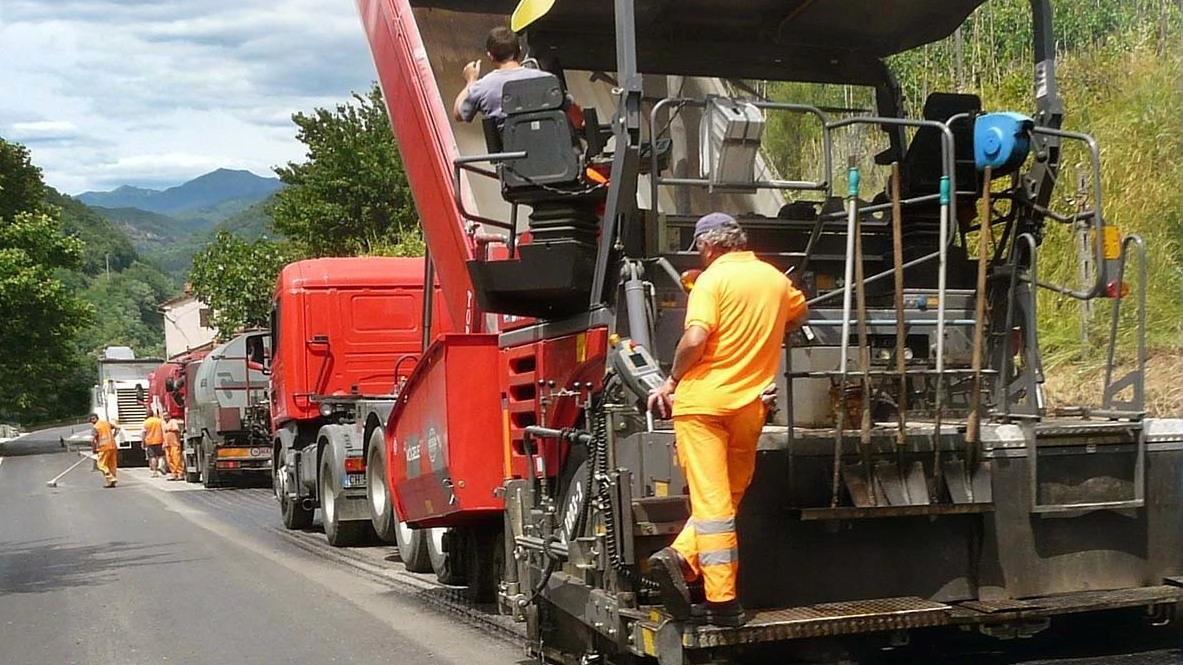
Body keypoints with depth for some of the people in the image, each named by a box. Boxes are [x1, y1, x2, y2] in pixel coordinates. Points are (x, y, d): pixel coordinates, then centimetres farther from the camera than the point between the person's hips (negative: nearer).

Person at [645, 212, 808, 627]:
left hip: (702, 400, -4)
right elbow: (799, 316, 35)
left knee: (711, 499, -4)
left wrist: (671, 382, -5)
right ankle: (682, 558, -3)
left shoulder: (713, 278, -5)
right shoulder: (776, 278, 14)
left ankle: (722, 601, -8)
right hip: (749, 405, 4)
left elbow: (696, 338, -18)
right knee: (729, 496, 14)